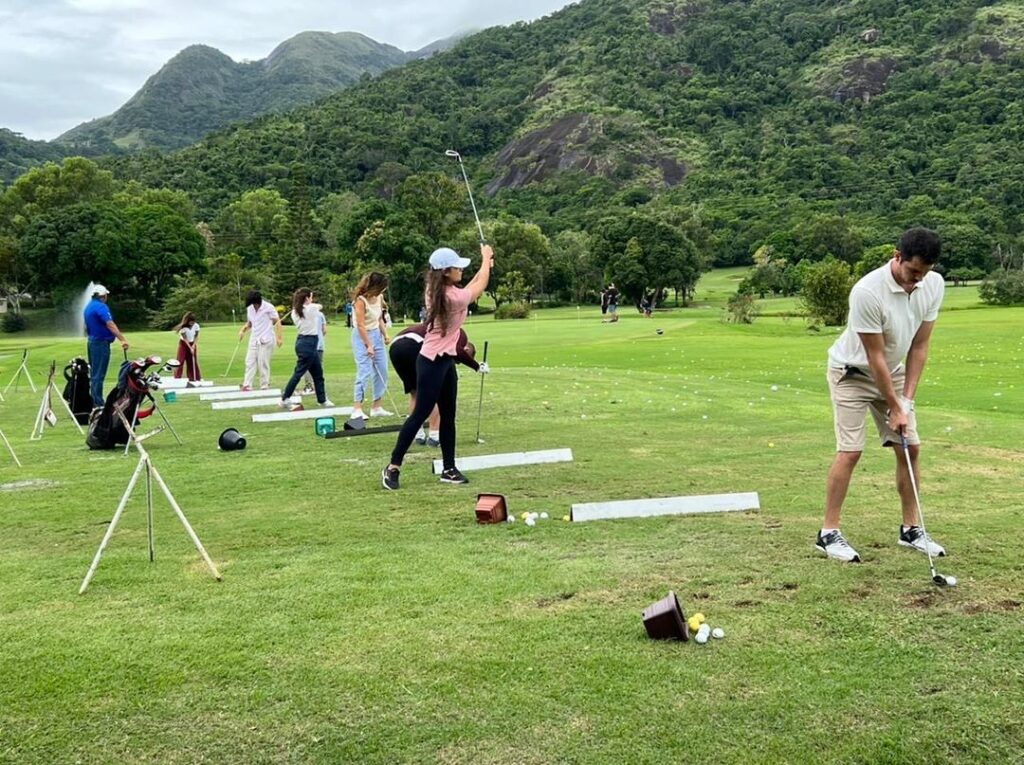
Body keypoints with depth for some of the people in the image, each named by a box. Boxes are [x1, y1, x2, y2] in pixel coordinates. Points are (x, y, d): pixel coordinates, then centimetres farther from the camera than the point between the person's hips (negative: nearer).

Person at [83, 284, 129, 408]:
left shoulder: (88, 307, 14)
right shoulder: (101, 307, -16)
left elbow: (86, 328, 21)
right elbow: (110, 325, -29)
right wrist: (122, 339, -36)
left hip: (92, 341, 10)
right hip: (101, 343, -10)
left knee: (94, 373, 15)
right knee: (99, 375, -8)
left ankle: (94, 401, 20)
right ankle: (98, 403, -7)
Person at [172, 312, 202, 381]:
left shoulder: (196, 326, -14)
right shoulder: (183, 327, -24)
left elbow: (196, 337, -6)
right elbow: (185, 339, -22)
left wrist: (194, 345, -18)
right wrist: (190, 348, -27)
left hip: (192, 344, 3)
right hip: (183, 344, -3)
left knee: (194, 361, 3)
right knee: (180, 361, -6)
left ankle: (197, 378, 6)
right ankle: (177, 378, -4)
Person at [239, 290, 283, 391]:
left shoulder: (269, 308, -8)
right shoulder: (249, 308, 9)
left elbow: (277, 322, -6)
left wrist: (279, 337, -14)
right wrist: (243, 330, 0)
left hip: (266, 340, -6)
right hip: (254, 340, 6)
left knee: (263, 363, -5)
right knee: (250, 362, -1)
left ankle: (265, 386, 2)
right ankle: (247, 385, -2)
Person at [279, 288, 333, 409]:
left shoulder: (295, 311, 5)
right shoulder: (311, 308, -13)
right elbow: (320, 306, 9)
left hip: (301, 341, 8)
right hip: (309, 343, -8)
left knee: (318, 373, 15)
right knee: (299, 373, -3)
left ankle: (322, 400, 22)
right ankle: (284, 400, -1)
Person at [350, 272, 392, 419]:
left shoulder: (379, 297, 2)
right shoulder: (361, 300, -18)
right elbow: (361, 325, -19)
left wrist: (385, 334, 2)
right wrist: (368, 345, -20)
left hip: (376, 335, 8)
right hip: (362, 337, -8)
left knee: (382, 371, 6)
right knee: (364, 372, -12)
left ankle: (376, 407, 14)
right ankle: (357, 409, -10)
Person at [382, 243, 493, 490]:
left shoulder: (438, 292, 4)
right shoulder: (454, 297, -22)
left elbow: (469, 287, 20)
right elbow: (480, 286, -4)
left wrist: (485, 265, 16)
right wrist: (486, 259, 11)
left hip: (445, 360, 10)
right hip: (433, 363, -10)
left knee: (448, 416, 11)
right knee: (420, 414, -4)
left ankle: (449, 469, 16)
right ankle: (393, 467, 2)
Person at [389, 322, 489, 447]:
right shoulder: (460, 333, 18)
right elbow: (457, 351, -6)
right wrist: (477, 366, 6)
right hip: (415, 346, -8)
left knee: (415, 392, 22)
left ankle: (418, 434, 21)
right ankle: (434, 435, 5)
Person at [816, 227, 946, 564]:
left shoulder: (934, 285, -13)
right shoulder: (868, 292, -32)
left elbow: (919, 346, -7)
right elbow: (875, 357, -25)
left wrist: (907, 400, -11)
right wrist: (894, 408, -19)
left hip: (894, 372, 6)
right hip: (852, 372, -6)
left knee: (910, 447, 3)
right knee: (850, 451, -11)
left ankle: (910, 529, 15)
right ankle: (829, 533, -3)